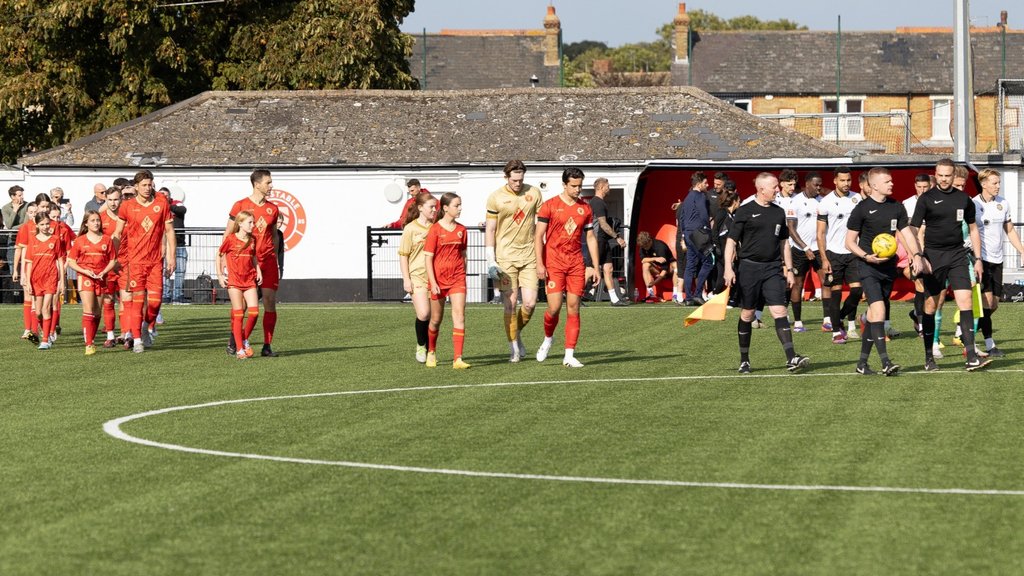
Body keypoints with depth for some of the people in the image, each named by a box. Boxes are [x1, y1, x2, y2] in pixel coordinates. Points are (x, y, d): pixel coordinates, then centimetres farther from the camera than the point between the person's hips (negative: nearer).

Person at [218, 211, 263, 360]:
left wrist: (258, 271, 6)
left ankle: (245, 340, 15)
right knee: (238, 314, -4)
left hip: (249, 280, 4)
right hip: (234, 280, -4)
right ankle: (239, 349, 1)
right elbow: (219, 255, 5)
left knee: (254, 312, -8)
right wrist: (220, 275, 0)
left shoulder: (252, 240, 9)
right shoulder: (230, 239, -4)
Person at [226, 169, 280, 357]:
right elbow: (228, 234, 2)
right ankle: (234, 342, 13)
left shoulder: (272, 209, 11)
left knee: (270, 302, -4)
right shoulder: (240, 205, -1)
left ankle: (267, 346, 0)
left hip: (268, 262, 3)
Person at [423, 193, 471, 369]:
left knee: (459, 316, -10)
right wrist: (433, 282, -14)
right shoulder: (435, 230, -8)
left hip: (457, 278, 3)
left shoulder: (461, 230, 5)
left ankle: (458, 359, -14)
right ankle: (431, 352, 35)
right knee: (436, 319, 10)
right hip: (438, 279, -3)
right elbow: (428, 258, -8)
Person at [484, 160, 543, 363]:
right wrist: (491, 261, -4)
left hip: (529, 255, 2)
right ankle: (514, 348, 7)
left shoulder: (534, 193, 4)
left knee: (530, 303, -5)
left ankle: (517, 333, 23)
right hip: (505, 257, -2)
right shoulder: (496, 198, -2)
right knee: (510, 304, -3)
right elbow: (490, 230, 1)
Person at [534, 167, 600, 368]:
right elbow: (539, 236, -2)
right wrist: (540, 263, -11)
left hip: (576, 263, 3)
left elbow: (591, 238, 15)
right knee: (554, 307, -11)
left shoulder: (585, 209, 10)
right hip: (554, 263, -3)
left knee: (573, 308, -2)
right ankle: (548, 339, 19)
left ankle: (569, 355, 0)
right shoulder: (550, 206, -2)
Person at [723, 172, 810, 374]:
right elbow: (731, 241, -3)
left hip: (773, 269, 3)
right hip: (749, 267, -3)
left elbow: (784, 242, 20)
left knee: (780, 311, -9)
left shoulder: (779, 212, 12)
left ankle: (791, 358, -17)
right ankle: (744, 360, 17)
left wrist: (789, 269, 16)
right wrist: (728, 268, -13)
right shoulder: (745, 212, -3)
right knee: (747, 314, 5)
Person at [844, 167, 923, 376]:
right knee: (878, 309, -19)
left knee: (873, 314, 10)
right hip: (869, 267, -6)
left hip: (889, 266, 6)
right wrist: (867, 256, -20)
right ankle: (885, 362, -23)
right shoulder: (862, 208, -6)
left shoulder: (896, 207, 10)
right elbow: (849, 242, -3)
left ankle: (862, 362, 18)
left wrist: (916, 255, -5)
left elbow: (907, 233, 14)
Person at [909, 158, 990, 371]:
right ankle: (929, 357, 14)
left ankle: (971, 357, -15)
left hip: (958, 255, 2)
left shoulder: (963, 199, 8)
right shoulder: (927, 198, -2)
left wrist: (977, 258, 13)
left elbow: (972, 228, 17)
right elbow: (913, 230, -4)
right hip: (933, 256, -2)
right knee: (931, 305, 3)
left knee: (965, 300, -10)